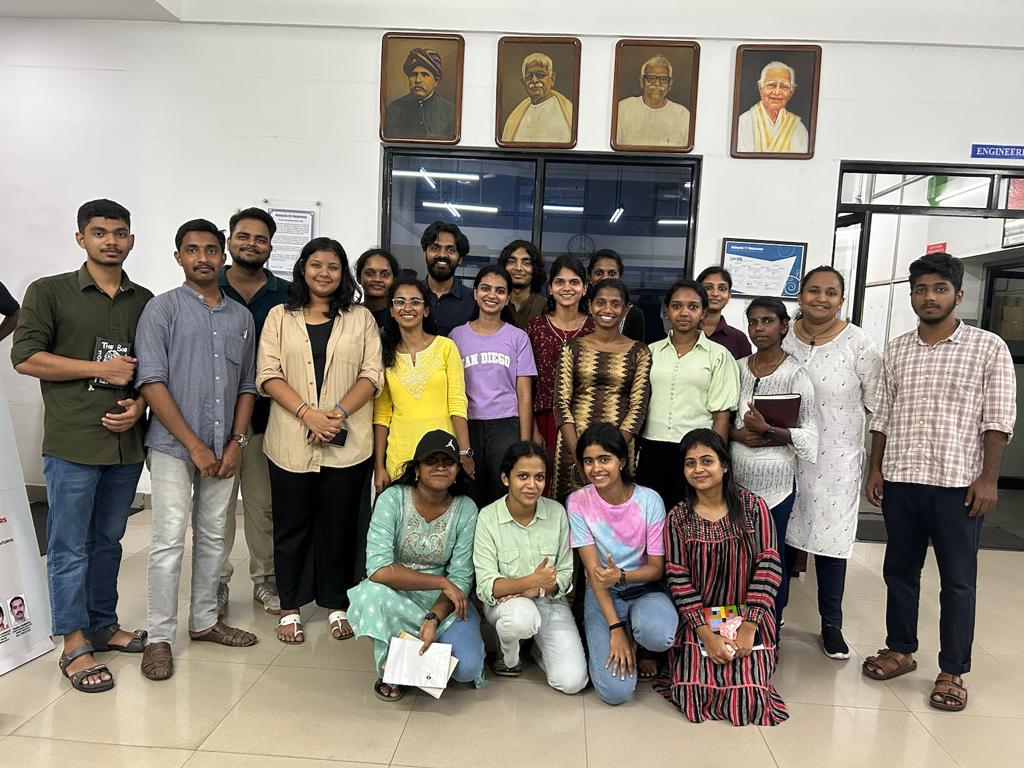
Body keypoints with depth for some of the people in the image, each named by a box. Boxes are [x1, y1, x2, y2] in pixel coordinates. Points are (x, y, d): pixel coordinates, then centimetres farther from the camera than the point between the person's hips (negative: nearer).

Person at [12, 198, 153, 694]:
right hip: (72, 442, -4)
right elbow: (25, 357, -8)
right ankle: (74, 644, 15)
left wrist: (139, 404, -3)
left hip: (126, 440, 4)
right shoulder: (49, 292, 0)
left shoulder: (144, 301, 10)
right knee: (69, 546, 3)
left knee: (107, 540, 15)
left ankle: (103, 626, 28)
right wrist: (101, 369, -10)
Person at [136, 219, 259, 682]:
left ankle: (204, 620, 27)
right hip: (174, 447, -4)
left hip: (224, 448, 4)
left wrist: (236, 442, -1)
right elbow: (152, 383, -11)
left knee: (213, 537, 12)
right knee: (169, 541, -1)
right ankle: (159, 636, 12)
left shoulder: (242, 316, 10)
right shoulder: (162, 309, -3)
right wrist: (195, 445, -14)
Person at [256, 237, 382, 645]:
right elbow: (269, 374, -1)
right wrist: (308, 413, -15)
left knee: (338, 524, 7)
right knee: (291, 525, 9)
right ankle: (290, 608, 23)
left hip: (347, 443, 0)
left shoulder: (360, 318, 8)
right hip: (291, 441, 0)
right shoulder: (280, 317, 8)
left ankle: (335, 605, 23)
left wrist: (338, 413, -14)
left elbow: (372, 374, 0)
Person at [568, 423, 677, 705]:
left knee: (659, 635, -36)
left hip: (645, 589, 0)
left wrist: (621, 575, -28)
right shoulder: (578, 502, -11)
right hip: (602, 593, 0)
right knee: (615, 690, -19)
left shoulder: (649, 500, -11)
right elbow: (593, 570, -13)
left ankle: (634, 643, 2)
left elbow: (657, 567, -7)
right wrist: (615, 627, -20)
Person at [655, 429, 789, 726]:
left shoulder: (753, 507, -5)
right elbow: (678, 579, -7)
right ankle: (691, 667, 19)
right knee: (692, 699, -14)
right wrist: (707, 635, -15)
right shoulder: (678, 517, -3)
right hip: (697, 622, 0)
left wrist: (748, 627, -13)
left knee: (748, 702, -14)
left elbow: (768, 566, -8)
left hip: (746, 620, 0)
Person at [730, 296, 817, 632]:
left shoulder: (795, 374, -5)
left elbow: (808, 434, -7)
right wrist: (739, 434, -9)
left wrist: (768, 431, -19)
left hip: (775, 481, -3)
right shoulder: (737, 368, 7)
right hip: (736, 478, 4)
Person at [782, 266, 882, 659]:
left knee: (831, 539, 6)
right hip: (784, 455, 2)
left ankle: (831, 625, 25)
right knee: (777, 537, 11)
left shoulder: (859, 345, -6)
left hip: (836, 460, -2)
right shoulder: (782, 337, 0)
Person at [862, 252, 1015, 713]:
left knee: (958, 580, 5)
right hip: (900, 479, 4)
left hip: (958, 482, -3)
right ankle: (900, 650, 29)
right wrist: (875, 468, 6)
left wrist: (988, 478, -10)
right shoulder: (897, 350, 9)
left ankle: (953, 672, 17)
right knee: (899, 570, 13)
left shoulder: (989, 348, -1)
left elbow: (998, 419, -4)